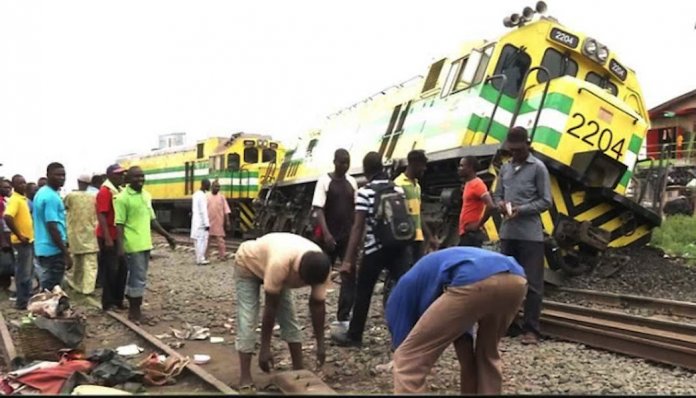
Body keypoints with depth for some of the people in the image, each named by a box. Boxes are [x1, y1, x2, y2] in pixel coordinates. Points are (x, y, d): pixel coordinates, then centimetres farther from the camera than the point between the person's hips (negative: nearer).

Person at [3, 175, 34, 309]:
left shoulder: (24, 198, 11)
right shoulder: (14, 199, -17)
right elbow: (7, 218, -31)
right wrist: (19, 236, -25)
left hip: (29, 239, 9)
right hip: (23, 241, -9)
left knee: (28, 271, 18)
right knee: (23, 272, -3)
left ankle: (28, 297, 29)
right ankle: (22, 301, 4)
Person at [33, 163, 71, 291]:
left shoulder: (40, 193, 13)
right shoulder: (52, 197, -18)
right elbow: (53, 228, -23)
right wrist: (66, 253, -21)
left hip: (43, 248, 10)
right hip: (53, 249, -10)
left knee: (46, 288, 15)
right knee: (52, 290, -3)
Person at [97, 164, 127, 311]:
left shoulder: (119, 191, 13)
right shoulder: (105, 191, -14)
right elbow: (101, 216, -20)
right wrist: (107, 238, -24)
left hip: (119, 237, 9)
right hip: (109, 238, -9)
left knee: (122, 268, 12)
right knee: (110, 270, -1)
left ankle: (118, 300, 22)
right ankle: (108, 303, 9)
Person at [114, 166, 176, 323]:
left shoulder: (147, 195, 12)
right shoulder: (123, 198, -11)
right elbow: (119, 224, -13)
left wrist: (167, 235, 17)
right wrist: (121, 246, -21)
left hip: (145, 244, 7)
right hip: (133, 245, -7)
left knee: (136, 278, 15)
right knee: (139, 279, -4)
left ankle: (133, 309, 24)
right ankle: (135, 312, 8)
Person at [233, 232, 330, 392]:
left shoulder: (320, 268, -29)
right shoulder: (280, 263, -46)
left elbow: (317, 304, -15)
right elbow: (271, 307, -36)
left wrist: (320, 344, -11)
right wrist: (265, 348, -29)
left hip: (268, 264, 5)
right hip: (247, 264, -5)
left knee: (289, 317, 0)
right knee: (247, 320, -12)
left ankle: (299, 371, 10)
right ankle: (245, 380, -7)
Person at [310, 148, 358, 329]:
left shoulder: (352, 182, 7)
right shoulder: (324, 180, -7)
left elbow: (355, 209, 13)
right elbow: (318, 209, -12)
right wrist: (326, 233, -23)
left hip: (348, 236, 4)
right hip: (329, 236, -4)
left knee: (351, 274, -1)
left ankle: (343, 316, 5)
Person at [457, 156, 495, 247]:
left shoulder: (477, 184, -13)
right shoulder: (468, 184, 15)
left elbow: (491, 206, -25)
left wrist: (478, 225, -19)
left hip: (472, 234, -10)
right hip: (466, 234, 10)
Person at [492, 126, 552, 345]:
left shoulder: (538, 167, -2)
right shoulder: (505, 168, 14)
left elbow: (546, 201, -5)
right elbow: (497, 194, 17)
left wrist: (521, 209, -18)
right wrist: (500, 204, -6)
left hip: (530, 235, -5)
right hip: (507, 233, 6)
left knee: (532, 283, -2)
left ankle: (531, 329, 3)